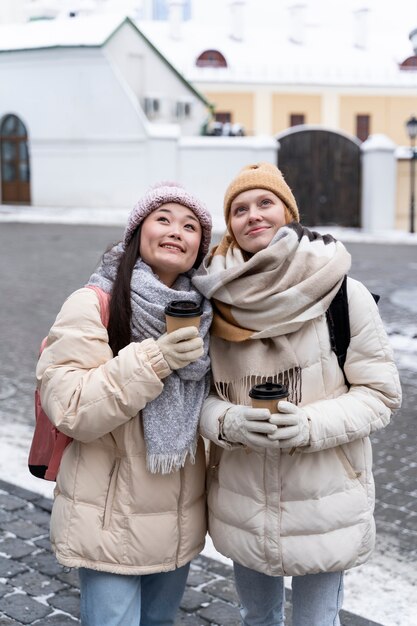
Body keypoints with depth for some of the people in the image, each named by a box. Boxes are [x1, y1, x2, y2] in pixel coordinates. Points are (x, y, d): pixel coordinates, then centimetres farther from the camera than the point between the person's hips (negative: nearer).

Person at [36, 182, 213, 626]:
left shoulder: (198, 311, 4)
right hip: (113, 524, -6)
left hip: (180, 521, 6)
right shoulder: (94, 305, -15)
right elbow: (67, 407, -23)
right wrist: (151, 360, -28)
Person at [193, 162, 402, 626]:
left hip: (323, 503, -3)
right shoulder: (216, 300, -3)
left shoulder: (342, 294, -11)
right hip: (242, 504, 3)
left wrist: (313, 425, -23)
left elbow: (380, 393, -7)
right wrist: (226, 421, -18)